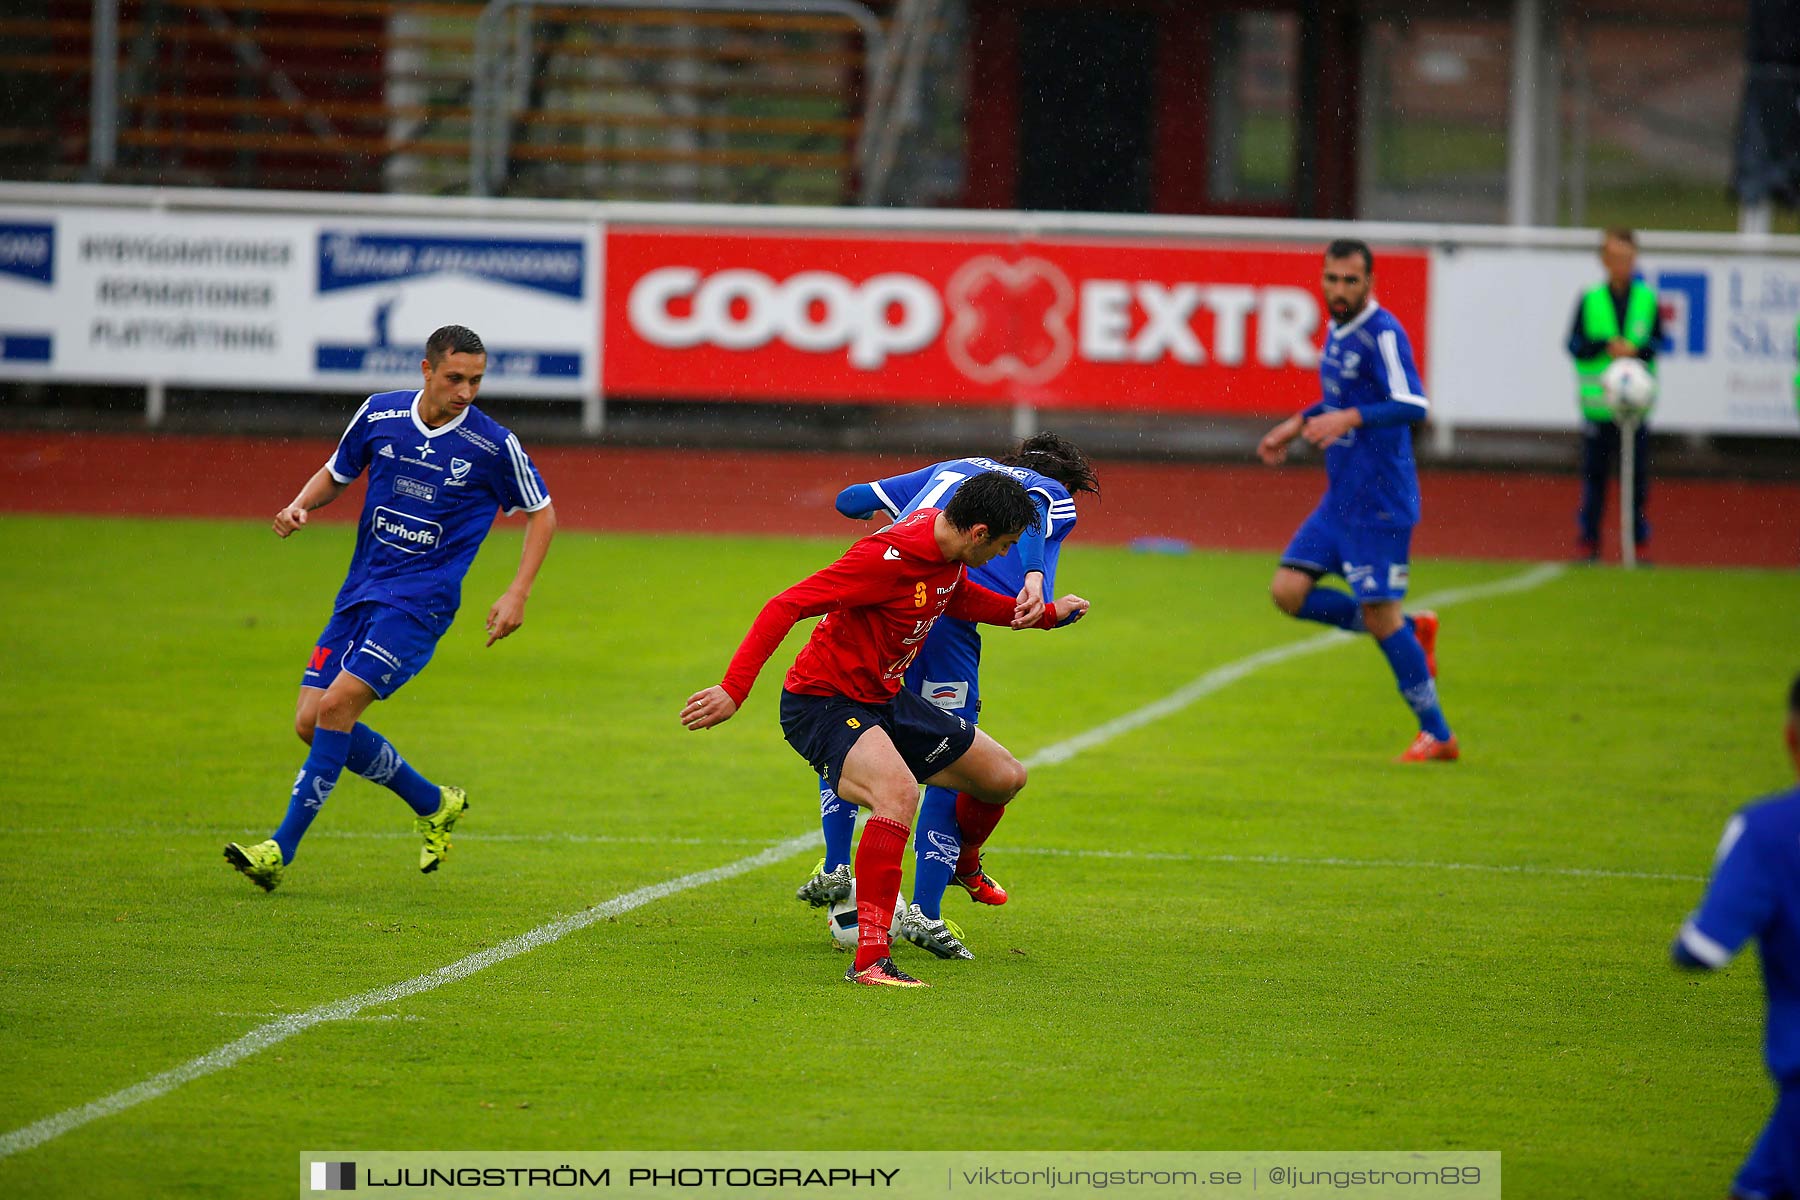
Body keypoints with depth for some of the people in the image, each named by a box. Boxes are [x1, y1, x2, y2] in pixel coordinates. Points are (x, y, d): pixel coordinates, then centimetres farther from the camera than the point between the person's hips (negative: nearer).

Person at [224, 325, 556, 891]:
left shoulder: (494, 445, -8)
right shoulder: (379, 415, 1)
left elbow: (542, 513, 6)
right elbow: (335, 474, 18)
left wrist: (517, 594, -3)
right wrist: (300, 506, -3)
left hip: (420, 599, -5)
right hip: (361, 591, 5)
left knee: (338, 705, -20)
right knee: (311, 723, -1)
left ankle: (282, 849, -15)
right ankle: (434, 804, 18)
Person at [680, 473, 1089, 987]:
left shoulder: (946, 548, 1)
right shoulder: (888, 557, -28)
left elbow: (959, 597, 26)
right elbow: (785, 607, -29)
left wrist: (1046, 614, 23)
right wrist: (733, 690, -35)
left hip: (884, 699, 9)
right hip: (821, 702, -9)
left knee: (1005, 776, 14)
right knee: (900, 791, -36)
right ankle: (870, 959, -38)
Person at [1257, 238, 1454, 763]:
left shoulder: (1382, 334, -15)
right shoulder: (1336, 332, 12)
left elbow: (1413, 405, -28)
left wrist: (1348, 418, -37)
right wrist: (1298, 424, 21)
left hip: (1379, 502, -9)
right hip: (1340, 499, 9)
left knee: (1379, 612, -7)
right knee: (1288, 591, 2)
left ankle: (1437, 734, 4)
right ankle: (1411, 631, 14)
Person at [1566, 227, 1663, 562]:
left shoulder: (1647, 299, 5)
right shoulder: (1590, 300, 2)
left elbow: (1658, 341, 6)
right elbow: (1575, 345, 0)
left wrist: (1635, 349, -13)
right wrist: (1606, 346, -14)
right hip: (1598, 398, -1)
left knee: (1638, 472, 1)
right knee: (1594, 472, 2)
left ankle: (1638, 538, 9)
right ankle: (1590, 540, 9)